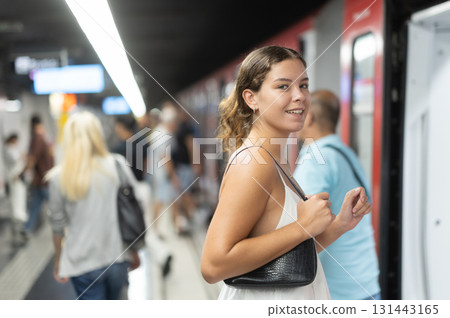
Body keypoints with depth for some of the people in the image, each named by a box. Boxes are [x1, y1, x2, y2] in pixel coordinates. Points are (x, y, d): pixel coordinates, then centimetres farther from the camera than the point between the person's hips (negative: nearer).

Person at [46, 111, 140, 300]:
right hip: (117, 257, 1)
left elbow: (57, 225, -1)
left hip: (82, 264, -1)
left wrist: (58, 261, 14)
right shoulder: (118, 165, -7)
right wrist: (134, 250, 11)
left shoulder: (59, 177, -8)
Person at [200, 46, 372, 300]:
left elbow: (295, 255, 10)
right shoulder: (254, 162, -22)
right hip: (258, 299, -8)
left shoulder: (281, 164, 4)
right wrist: (304, 226, -25)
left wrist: (341, 223, -3)